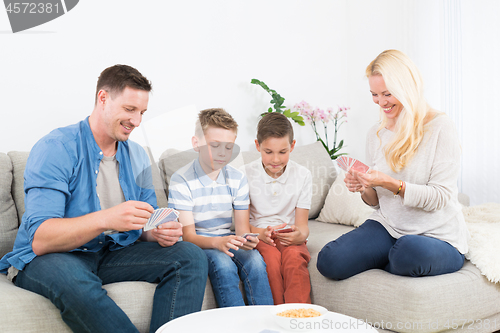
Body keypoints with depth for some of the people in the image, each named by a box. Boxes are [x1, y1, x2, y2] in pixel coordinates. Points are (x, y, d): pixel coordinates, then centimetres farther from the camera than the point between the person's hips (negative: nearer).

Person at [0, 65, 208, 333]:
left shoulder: (136, 156, 8)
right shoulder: (56, 149, -14)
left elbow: (145, 228, 11)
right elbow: (39, 240, -24)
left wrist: (161, 232, -15)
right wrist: (105, 219, -39)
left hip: (113, 252, 6)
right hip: (47, 259, -5)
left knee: (191, 257, -14)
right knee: (71, 277, -41)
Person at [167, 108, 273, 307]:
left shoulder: (238, 179, 3)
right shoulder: (181, 180, -12)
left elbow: (242, 226, 1)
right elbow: (187, 235, -15)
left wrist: (246, 239, -24)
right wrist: (217, 242, -35)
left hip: (226, 240, 4)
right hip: (196, 243, -4)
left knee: (255, 260, -26)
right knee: (223, 264, -33)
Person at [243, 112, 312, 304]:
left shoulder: (302, 175, 0)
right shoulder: (246, 174, -2)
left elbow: (302, 223, -1)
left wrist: (300, 235, -27)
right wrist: (260, 233, -26)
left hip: (290, 237, 1)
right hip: (258, 236, -1)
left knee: (294, 257, -33)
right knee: (271, 257, -33)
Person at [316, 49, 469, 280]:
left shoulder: (439, 127, -8)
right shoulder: (375, 134, 9)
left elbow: (440, 197, -14)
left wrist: (391, 183, -26)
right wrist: (364, 189, -10)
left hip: (438, 236, -4)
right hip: (387, 227, 4)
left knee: (411, 250, -40)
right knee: (329, 262, -20)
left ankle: (393, 262, -2)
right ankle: (393, 257, 5)